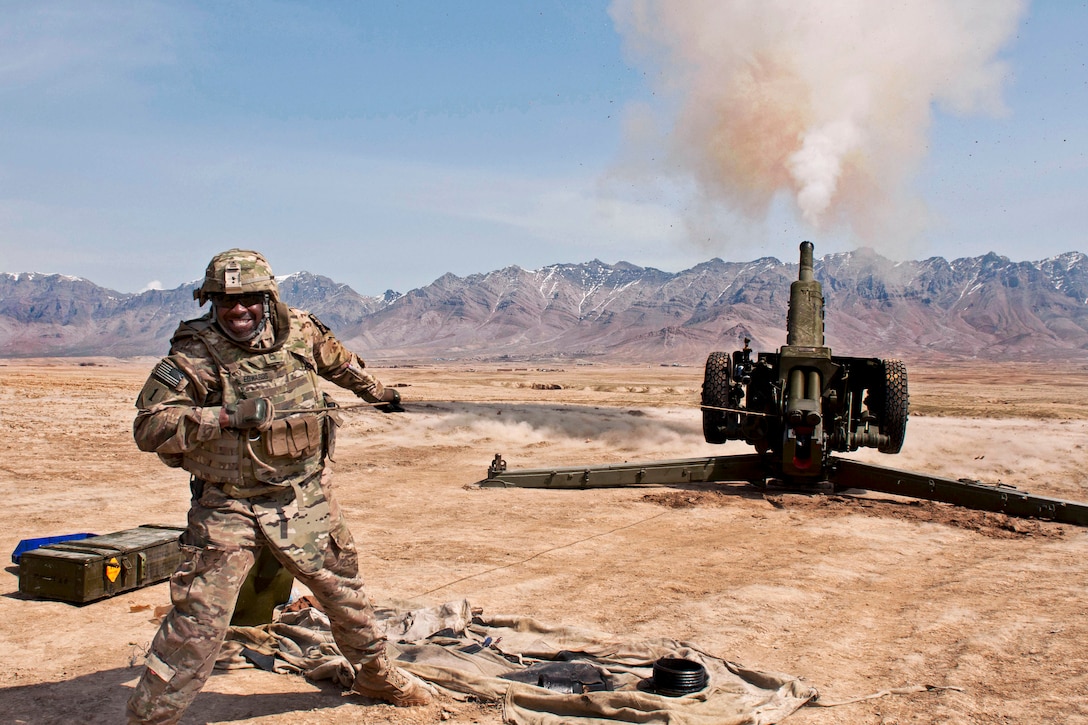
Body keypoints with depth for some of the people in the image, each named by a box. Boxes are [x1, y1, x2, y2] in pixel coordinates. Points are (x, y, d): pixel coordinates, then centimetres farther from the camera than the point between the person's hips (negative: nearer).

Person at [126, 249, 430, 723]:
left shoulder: (299, 331, -2)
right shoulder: (194, 357, -15)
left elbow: (337, 360, 20)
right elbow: (147, 428, -22)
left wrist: (378, 391, 35)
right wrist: (224, 416, -31)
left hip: (305, 499, 5)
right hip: (228, 506, -4)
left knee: (343, 588, 18)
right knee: (199, 618, -8)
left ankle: (377, 675, 40)